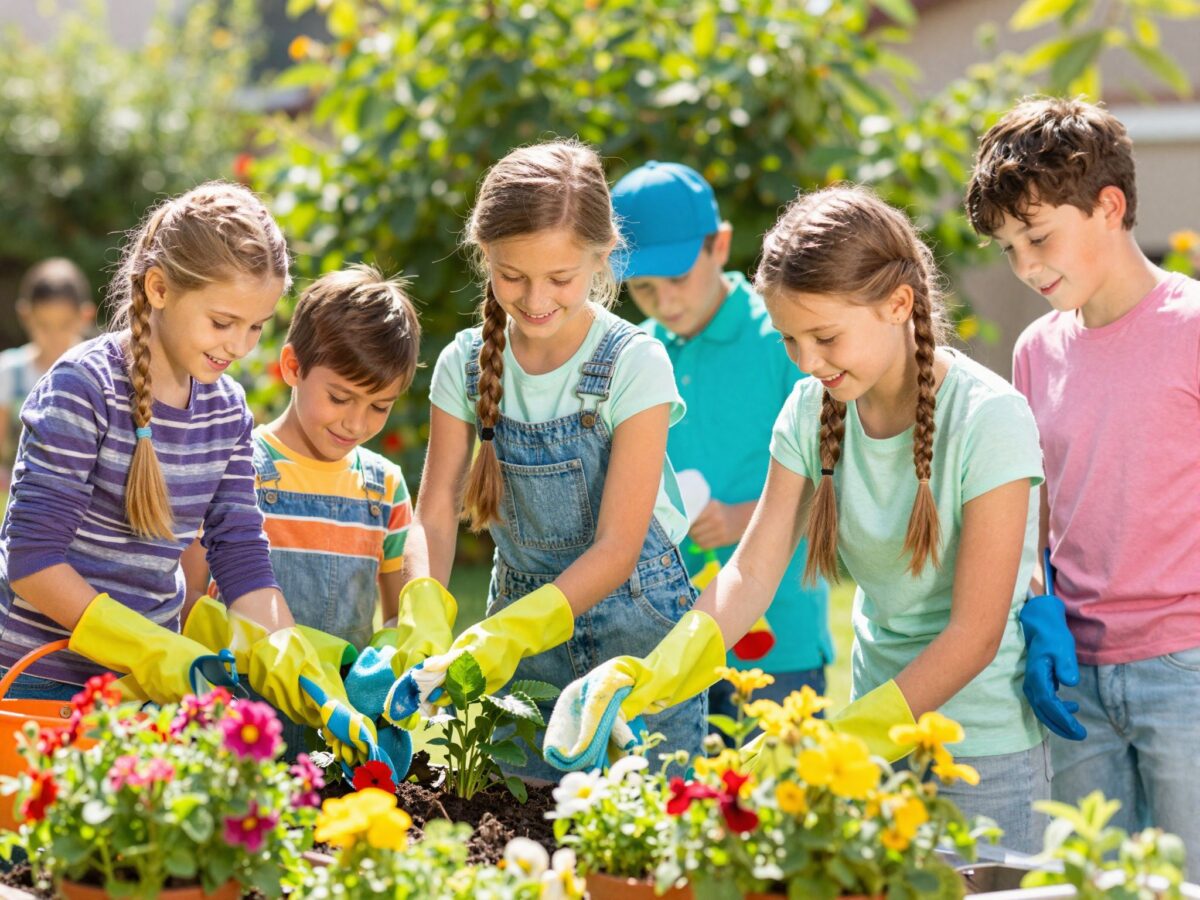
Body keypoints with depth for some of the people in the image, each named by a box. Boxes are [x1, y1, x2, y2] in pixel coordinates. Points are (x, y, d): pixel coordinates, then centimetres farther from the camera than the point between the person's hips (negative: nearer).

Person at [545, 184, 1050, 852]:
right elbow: (753, 573, -5)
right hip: (879, 722, 4)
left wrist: (841, 742, -23)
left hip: (987, 749, -4)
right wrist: (650, 681, -21)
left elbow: (974, 634, -18)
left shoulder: (988, 418, -18)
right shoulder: (812, 412, -1)